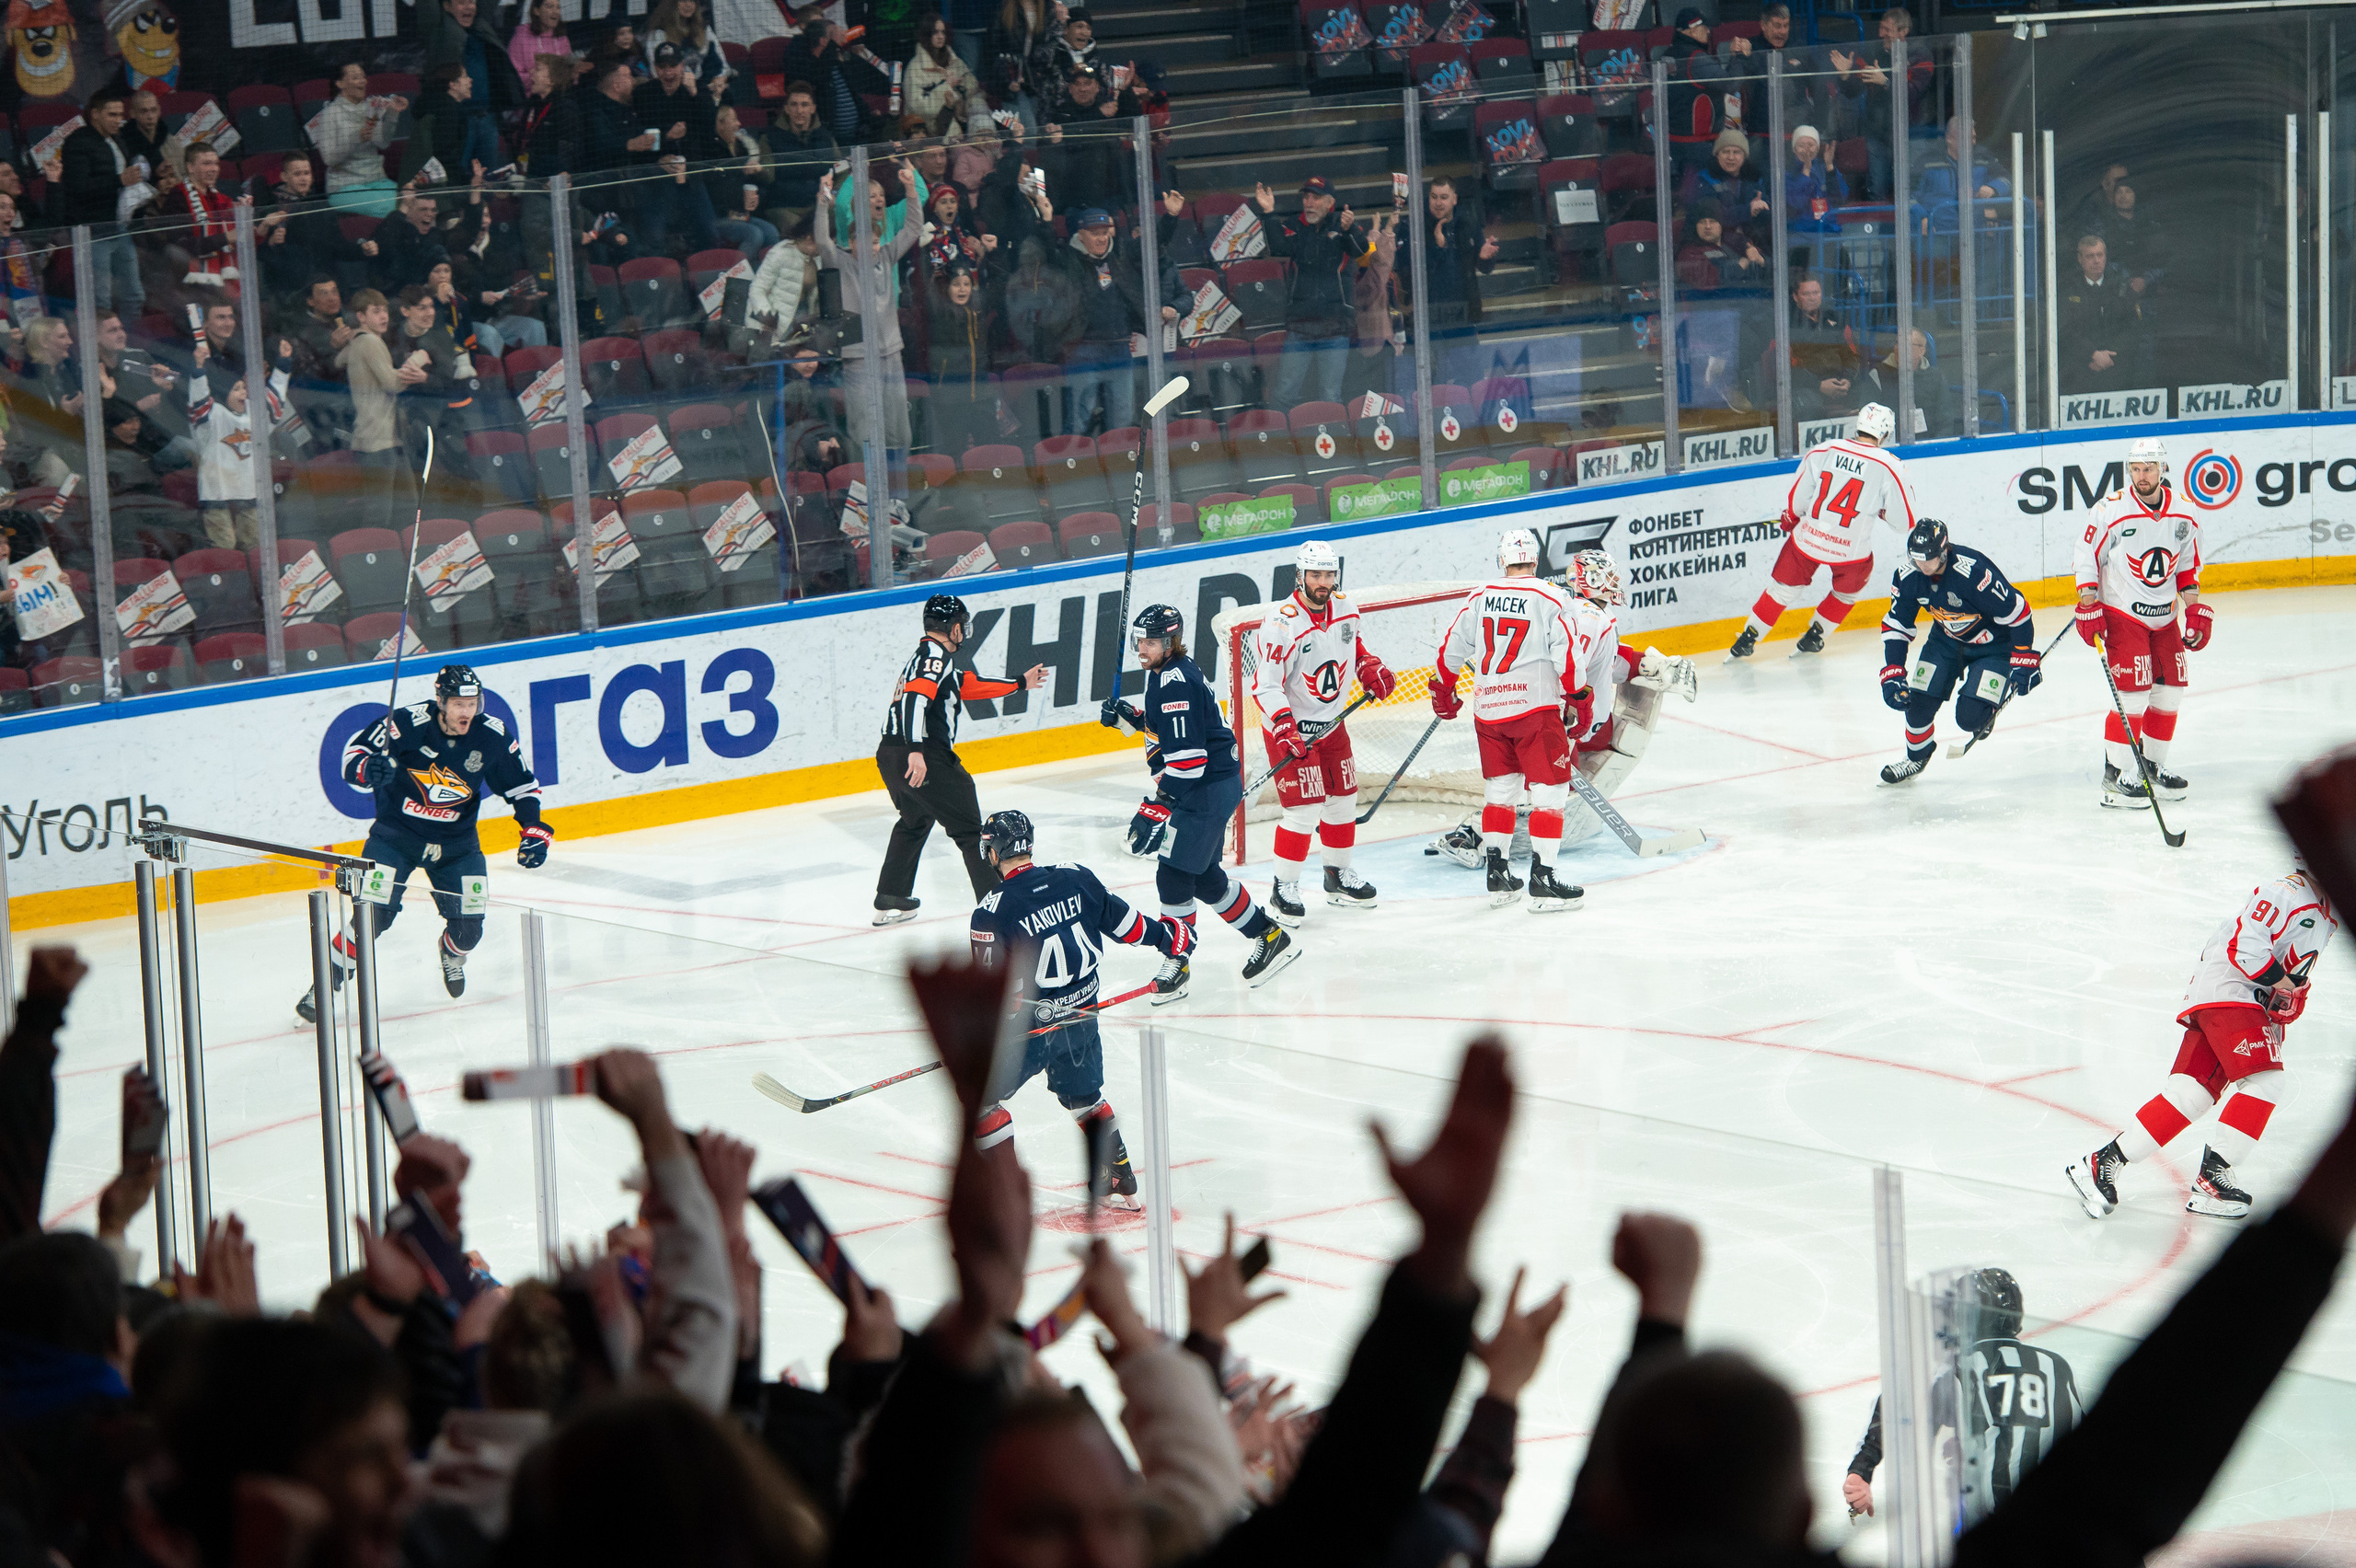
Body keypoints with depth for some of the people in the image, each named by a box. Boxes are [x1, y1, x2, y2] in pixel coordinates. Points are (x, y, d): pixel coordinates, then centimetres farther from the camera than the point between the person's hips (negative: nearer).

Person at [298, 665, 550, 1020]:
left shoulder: (492, 737, -11)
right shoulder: (409, 723, -22)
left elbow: (523, 787, 3)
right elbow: (354, 752, -17)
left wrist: (534, 832, -8)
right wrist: (368, 770, -39)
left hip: (455, 841, 3)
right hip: (397, 833, -3)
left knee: (468, 926, -3)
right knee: (375, 913, -17)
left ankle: (453, 952, 35)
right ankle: (327, 980, 1)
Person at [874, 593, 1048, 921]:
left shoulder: (924, 655, 24)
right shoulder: (935, 655, -8)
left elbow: (969, 685, 32)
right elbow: (916, 698, -24)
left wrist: (1019, 684, 41)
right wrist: (916, 751, -34)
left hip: (890, 755, 10)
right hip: (923, 757, -10)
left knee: (914, 823, 30)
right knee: (969, 830, -4)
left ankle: (889, 901, 33)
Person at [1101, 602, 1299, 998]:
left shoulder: (1176, 682, -23)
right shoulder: (1164, 673, 9)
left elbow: (1186, 758, -27)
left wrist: (1155, 809, -27)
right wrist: (1127, 714, 8)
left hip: (1208, 789, -11)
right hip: (1216, 785, 11)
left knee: (1174, 874, -8)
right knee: (1203, 876, 18)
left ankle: (1176, 963, 2)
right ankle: (1269, 937, 29)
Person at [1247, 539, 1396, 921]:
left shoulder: (1346, 609, -2)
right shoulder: (1280, 625, -24)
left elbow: (1357, 647, 18)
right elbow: (1266, 685, -23)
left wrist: (1372, 670, -2)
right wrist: (1283, 727, -32)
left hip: (1331, 723, 7)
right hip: (1291, 729, -7)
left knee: (1343, 800, 15)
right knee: (1304, 808, -12)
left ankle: (1338, 875, 33)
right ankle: (1283, 889, -1)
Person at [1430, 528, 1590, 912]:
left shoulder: (1479, 597, 6)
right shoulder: (1551, 599, -7)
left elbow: (1451, 648, 12)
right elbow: (1568, 656, -12)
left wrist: (1443, 692, 27)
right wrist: (1580, 699, -1)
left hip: (1488, 709, 5)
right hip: (1535, 708, -5)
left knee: (1499, 790, 17)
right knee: (1550, 791, -1)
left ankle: (1496, 876, 18)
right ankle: (1542, 881, -7)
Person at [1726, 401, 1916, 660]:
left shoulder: (1822, 451, -4)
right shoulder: (1889, 466, -9)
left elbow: (1795, 499, 2)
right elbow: (1905, 520, -7)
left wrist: (1789, 522, 22)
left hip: (1808, 539, 2)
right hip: (1852, 549, -2)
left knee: (1783, 588, 22)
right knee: (1847, 590, 30)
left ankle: (1747, 638, 25)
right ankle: (1813, 637, 35)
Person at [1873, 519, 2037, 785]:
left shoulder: (1974, 572, -37)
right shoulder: (1907, 577, -18)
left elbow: (2017, 613, -27)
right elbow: (1895, 626, -5)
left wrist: (2024, 662, -23)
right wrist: (1892, 676, -13)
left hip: (1992, 643, -5)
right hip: (1946, 640, 5)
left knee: (1970, 717, -18)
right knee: (1919, 702, -3)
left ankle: (1985, 708, 21)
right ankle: (1916, 757, 27)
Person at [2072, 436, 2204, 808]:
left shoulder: (2182, 517, 0)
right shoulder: (2112, 511, -15)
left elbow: (2187, 568, 13)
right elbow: (2084, 557, -7)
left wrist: (2196, 611, 7)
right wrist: (2088, 608, -11)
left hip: (2164, 618, 6)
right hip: (2120, 614, -6)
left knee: (2171, 691, 6)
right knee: (2132, 693, -15)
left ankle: (2152, 767, 21)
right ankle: (2117, 775, -9)